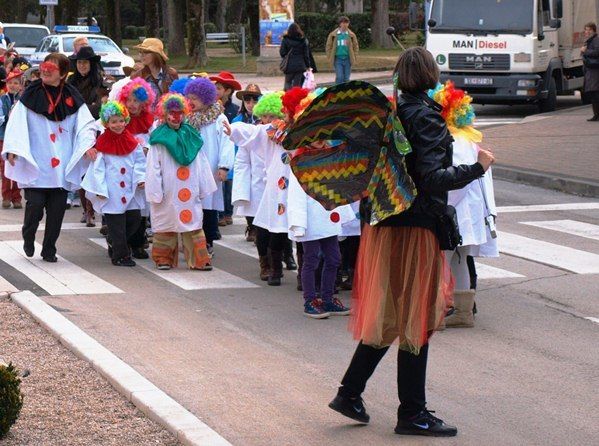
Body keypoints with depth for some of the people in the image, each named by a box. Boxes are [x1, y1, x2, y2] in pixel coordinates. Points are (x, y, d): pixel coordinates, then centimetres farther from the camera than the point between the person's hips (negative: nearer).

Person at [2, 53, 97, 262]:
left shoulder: (72, 98, 5)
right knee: (35, 204, -7)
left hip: (62, 165, 2)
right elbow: (17, 123, -4)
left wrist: (88, 144, -18)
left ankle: (49, 249, 17)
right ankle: (28, 238, 22)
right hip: (35, 164, -2)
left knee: (57, 209, 3)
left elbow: (85, 124, 1)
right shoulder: (31, 96, 0)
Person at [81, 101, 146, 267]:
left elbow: (139, 161, 11)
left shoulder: (132, 142, 8)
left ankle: (114, 242, 28)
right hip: (112, 193, -4)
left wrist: (140, 178, -5)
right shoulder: (102, 143, -3)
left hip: (130, 190, 5)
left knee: (134, 219, 6)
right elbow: (97, 168, -4)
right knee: (116, 224, -2)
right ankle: (120, 255, 8)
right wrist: (100, 189, -9)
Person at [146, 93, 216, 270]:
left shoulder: (191, 137, 8)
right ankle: (164, 259, 12)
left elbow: (202, 164, 11)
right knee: (166, 225, 4)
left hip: (190, 191, 3)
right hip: (168, 194, -3)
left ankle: (199, 259, 3)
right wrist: (155, 192, -9)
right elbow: (153, 167, -5)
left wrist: (204, 187, 8)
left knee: (194, 225, 1)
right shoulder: (159, 140, -3)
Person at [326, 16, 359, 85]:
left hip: (347, 59, 2)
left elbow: (356, 47, 11)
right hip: (338, 59, -2)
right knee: (339, 77, -13)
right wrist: (330, 58, -1)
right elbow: (328, 47, 6)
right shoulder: (333, 35, 1)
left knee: (346, 79, 5)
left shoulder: (351, 35, 5)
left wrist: (353, 58, 2)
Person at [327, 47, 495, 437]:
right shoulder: (426, 117, -15)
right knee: (415, 320, 1)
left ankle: (350, 392, 21)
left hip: (380, 225, 8)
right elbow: (432, 178, -22)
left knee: (387, 315, 18)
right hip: (416, 227, -8)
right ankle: (412, 413, 8)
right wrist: (477, 168, -15)